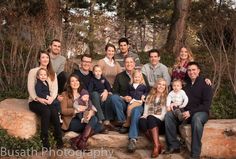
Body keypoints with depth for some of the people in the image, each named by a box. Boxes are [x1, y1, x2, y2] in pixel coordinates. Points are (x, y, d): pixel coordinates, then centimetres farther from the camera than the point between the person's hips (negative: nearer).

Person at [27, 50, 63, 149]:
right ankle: (44, 138, -26)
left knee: (54, 111, -32)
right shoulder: (33, 71, 4)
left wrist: (51, 98, -15)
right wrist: (38, 98, -21)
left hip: (48, 101, 3)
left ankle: (58, 138, -26)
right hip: (35, 101, -3)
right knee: (46, 111, -35)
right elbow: (30, 88, -5)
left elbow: (55, 89, 6)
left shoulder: (52, 73, 16)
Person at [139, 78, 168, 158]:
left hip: (160, 122, -2)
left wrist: (152, 116, -13)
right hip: (149, 121, 3)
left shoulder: (166, 98, 11)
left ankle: (156, 146, -38)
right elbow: (145, 112, 15)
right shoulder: (149, 96, 21)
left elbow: (165, 114, -1)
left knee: (150, 118, -37)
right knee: (141, 120, -34)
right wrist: (144, 117, -8)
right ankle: (158, 144, -32)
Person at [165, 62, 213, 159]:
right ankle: (174, 146, -17)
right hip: (186, 112, 5)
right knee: (168, 115, -19)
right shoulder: (186, 83, 14)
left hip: (201, 112, -5)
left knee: (196, 118, -40)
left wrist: (191, 112, -21)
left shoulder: (205, 84, -4)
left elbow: (206, 104, -12)